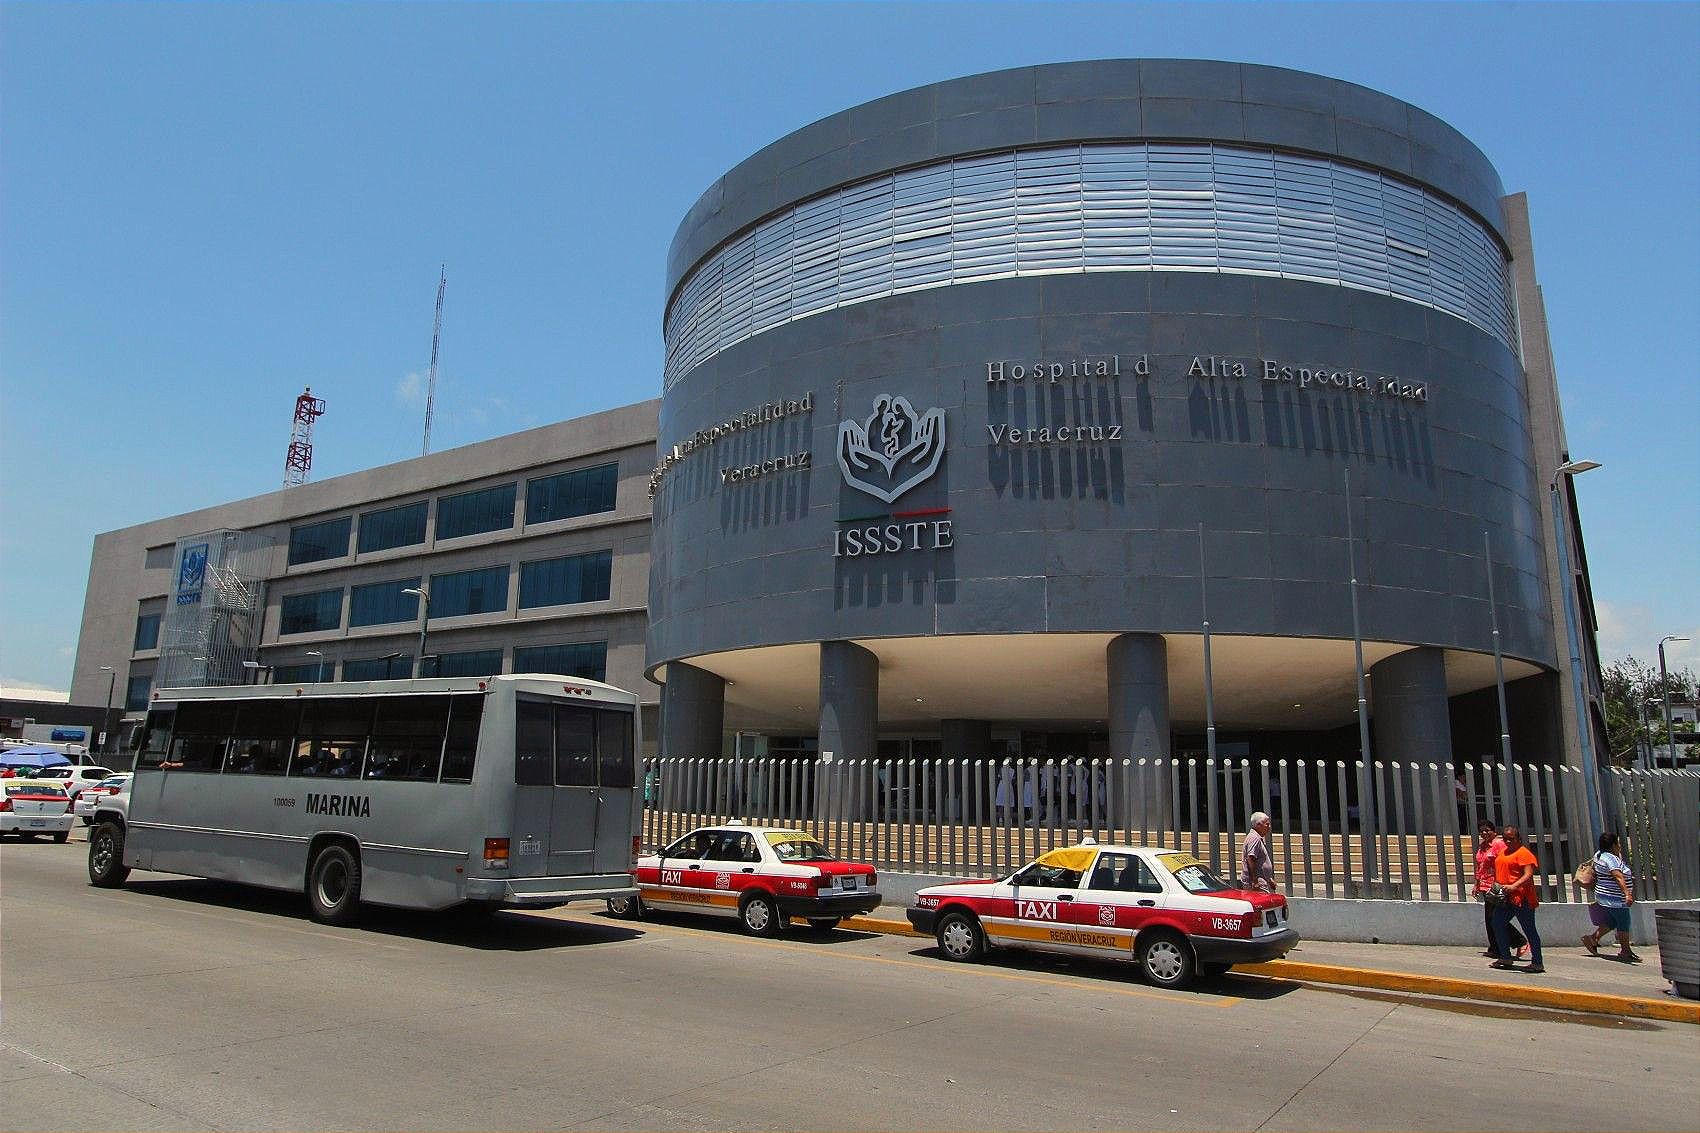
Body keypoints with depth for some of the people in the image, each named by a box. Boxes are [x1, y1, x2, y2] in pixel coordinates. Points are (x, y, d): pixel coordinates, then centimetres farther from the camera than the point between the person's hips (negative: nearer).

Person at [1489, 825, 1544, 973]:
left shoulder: (1524, 853, -10)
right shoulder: (1503, 852, 17)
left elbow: (1528, 875, -19)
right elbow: (1500, 872, 28)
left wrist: (1513, 887, -29)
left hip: (1522, 898, -9)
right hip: (1506, 898, 9)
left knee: (1529, 930, -2)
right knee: (1497, 924, 10)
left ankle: (1537, 963, 6)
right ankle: (1505, 957, 19)